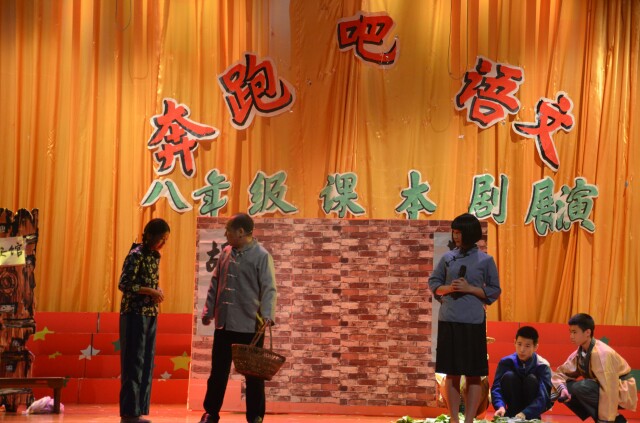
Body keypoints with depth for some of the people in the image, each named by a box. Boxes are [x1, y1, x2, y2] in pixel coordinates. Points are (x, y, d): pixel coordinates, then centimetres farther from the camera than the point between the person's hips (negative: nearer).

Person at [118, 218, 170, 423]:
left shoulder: (155, 256, 12)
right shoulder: (136, 255, -11)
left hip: (150, 315, 8)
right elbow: (124, 284, -17)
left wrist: (158, 291, 0)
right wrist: (151, 291, -17)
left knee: (147, 363, 8)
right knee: (134, 362, -5)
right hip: (135, 314, -8)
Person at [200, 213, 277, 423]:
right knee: (218, 371, 10)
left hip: (250, 325, -5)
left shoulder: (261, 255, -8)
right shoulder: (226, 253, 9)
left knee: (253, 373, 4)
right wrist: (208, 311, 12)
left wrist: (267, 315, -26)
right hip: (224, 323, 5)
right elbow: (215, 285, 16)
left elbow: (269, 289, -14)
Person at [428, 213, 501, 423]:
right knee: (451, 373, 6)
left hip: (473, 321, -2)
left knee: (473, 374, 0)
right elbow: (433, 282, 12)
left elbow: (494, 290, 2)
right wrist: (448, 288, -8)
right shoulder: (448, 257, 7)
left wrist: (469, 288, -11)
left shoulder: (485, 260, 1)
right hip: (448, 320, 2)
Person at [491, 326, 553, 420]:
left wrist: (524, 414, -47)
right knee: (508, 376, -26)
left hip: (534, 407, -1)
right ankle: (512, 413, -15)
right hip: (514, 405, 1)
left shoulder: (542, 366, -21)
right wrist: (501, 407, -46)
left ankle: (533, 417, -16)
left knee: (531, 379, -29)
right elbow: (496, 387, -25)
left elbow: (543, 397, -31)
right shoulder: (506, 362, -15)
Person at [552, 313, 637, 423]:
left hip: (621, 393, -8)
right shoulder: (579, 353, -1)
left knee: (581, 388, -29)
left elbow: (608, 389, -28)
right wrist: (562, 389, -19)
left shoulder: (601, 353, -25)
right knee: (567, 390, -7)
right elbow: (560, 373, 4)